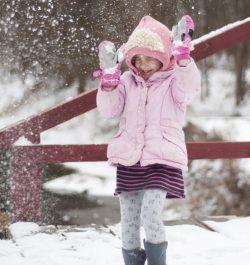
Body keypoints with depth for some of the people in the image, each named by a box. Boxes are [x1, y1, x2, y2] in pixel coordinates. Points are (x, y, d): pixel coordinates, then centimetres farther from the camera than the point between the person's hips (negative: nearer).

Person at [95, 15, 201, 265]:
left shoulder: (173, 81, 2)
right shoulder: (127, 81, 12)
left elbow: (189, 87, -22)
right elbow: (109, 109, -1)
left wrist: (182, 54, -36)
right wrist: (109, 75, -16)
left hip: (162, 160, -4)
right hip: (128, 161, 4)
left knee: (150, 216, -21)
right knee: (128, 224, 4)